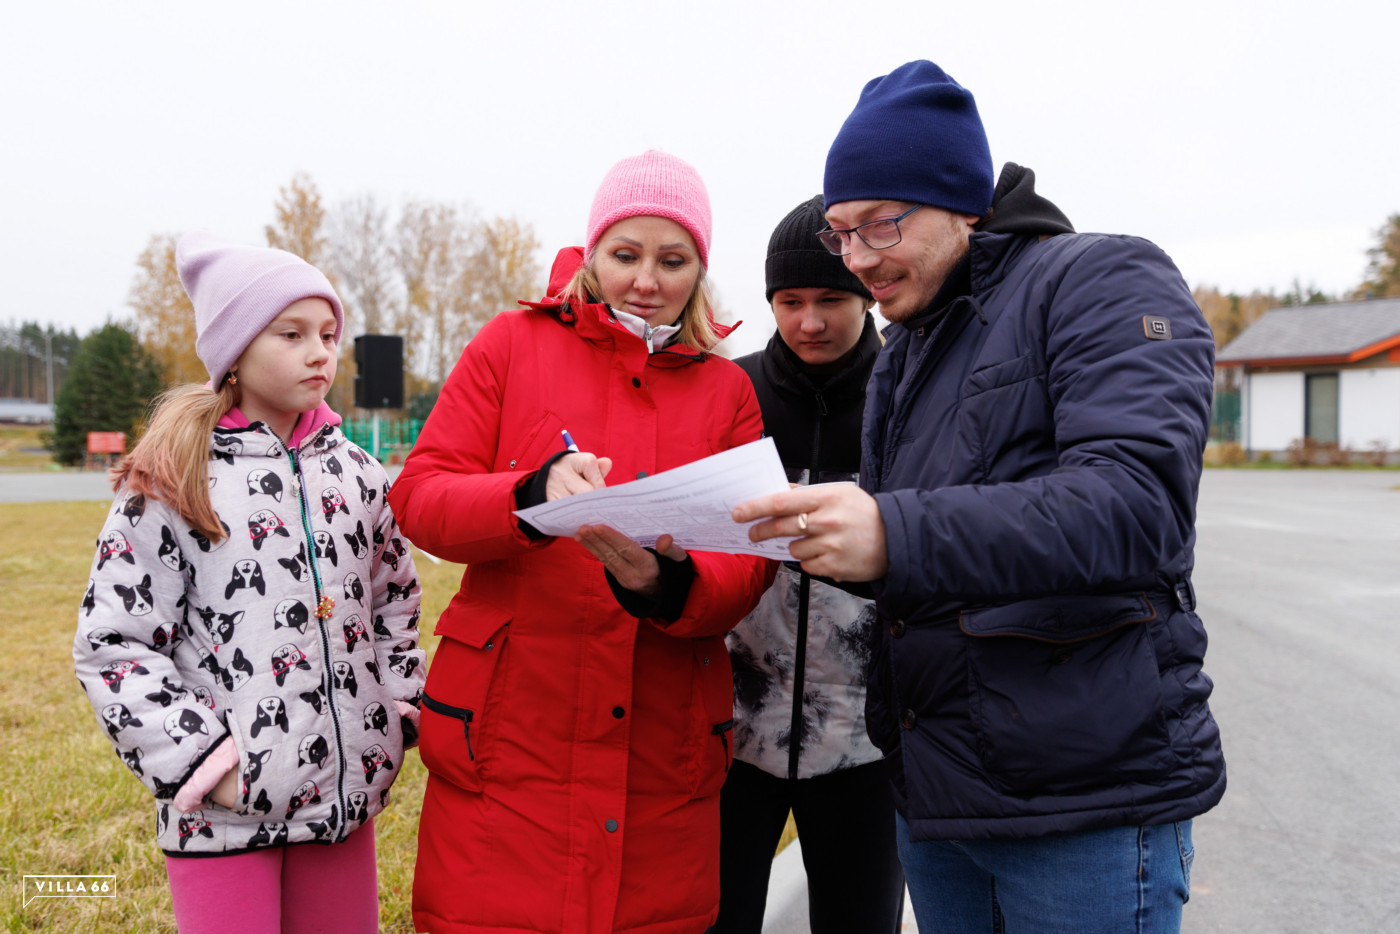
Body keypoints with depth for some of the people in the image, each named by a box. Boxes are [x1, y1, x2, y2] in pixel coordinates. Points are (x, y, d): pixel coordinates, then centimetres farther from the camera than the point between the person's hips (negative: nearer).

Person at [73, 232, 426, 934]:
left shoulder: (357, 474, 6)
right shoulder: (170, 485, -7)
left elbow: (394, 602, 17)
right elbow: (112, 645, -7)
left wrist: (403, 711, 6)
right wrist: (199, 760, -13)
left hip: (345, 787, 5)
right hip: (223, 807, -4)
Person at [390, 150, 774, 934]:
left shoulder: (728, 390, 10)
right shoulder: (514, 343, 5)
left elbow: (748, 566, 1)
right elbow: (419, 494, -2)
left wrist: (666, 583, -21)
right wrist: (533, 495, -23)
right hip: (507, 740, -1)